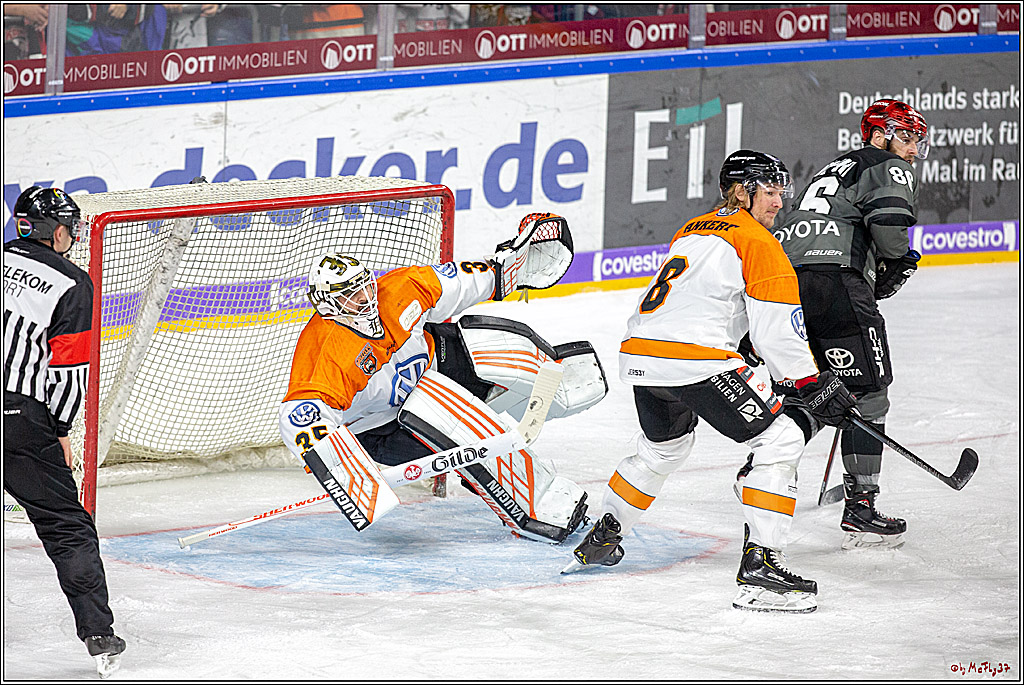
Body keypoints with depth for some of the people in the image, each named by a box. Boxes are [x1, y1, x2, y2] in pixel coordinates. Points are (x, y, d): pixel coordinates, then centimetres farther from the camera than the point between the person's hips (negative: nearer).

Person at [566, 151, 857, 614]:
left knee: (663, 446, 34)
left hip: (638, 356, 9)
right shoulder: (756, 241, -1)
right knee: (782, 436, -4)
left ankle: (599, 540, 46)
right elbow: (778, 331, -6)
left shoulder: (691, 231, 25)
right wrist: (817, 385, 2)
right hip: (694, 361, -9)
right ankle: (760, 565, -14)